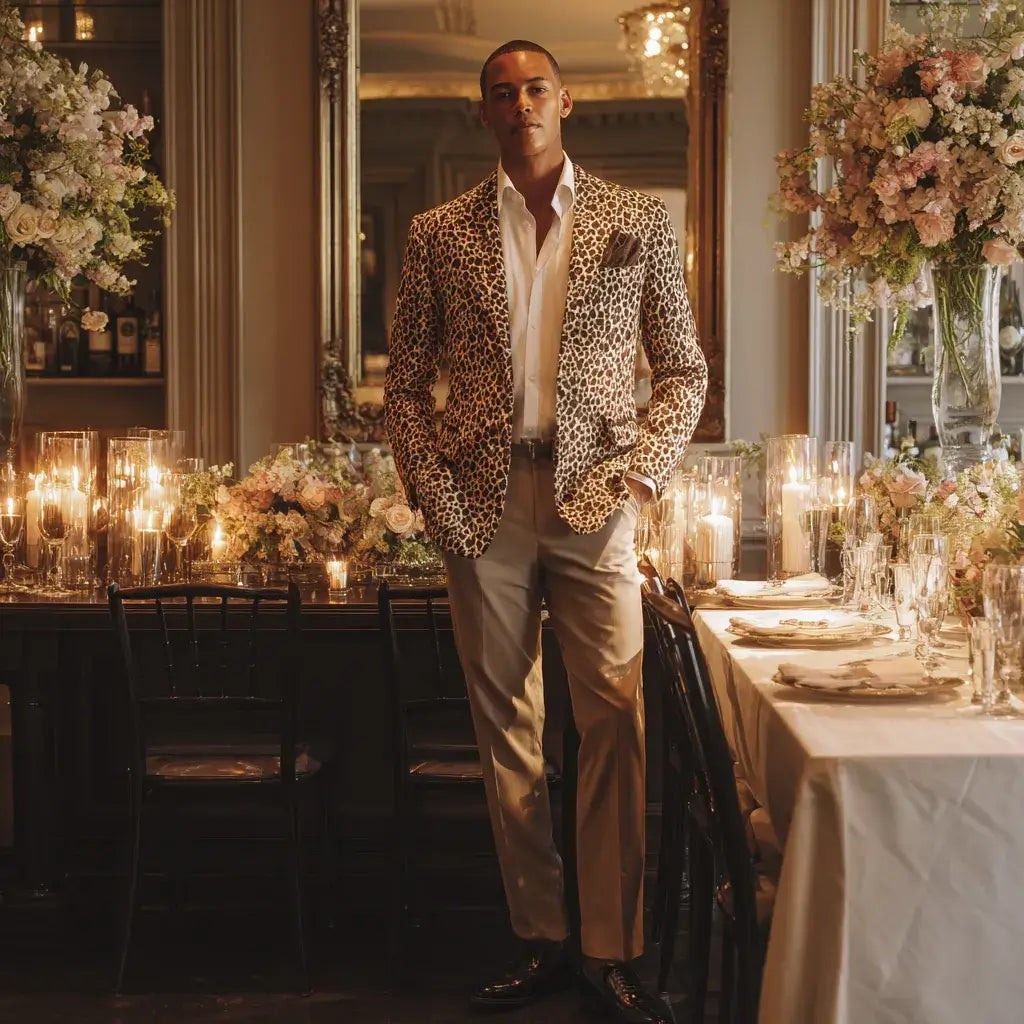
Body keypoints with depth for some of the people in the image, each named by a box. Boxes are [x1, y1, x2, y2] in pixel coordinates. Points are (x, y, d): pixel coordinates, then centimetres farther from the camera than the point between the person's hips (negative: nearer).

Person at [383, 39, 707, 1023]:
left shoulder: (637, 221, 7)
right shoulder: (438, 235, 9)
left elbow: (684, 371, 9)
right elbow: (405, 384, 11)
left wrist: (643, 469, -5)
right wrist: (430, 491, -2)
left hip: (592, 498, -1)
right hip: (483, 503, 1)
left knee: (615, 721, -5)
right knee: (505, 730, 6)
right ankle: (540, 939, 16)